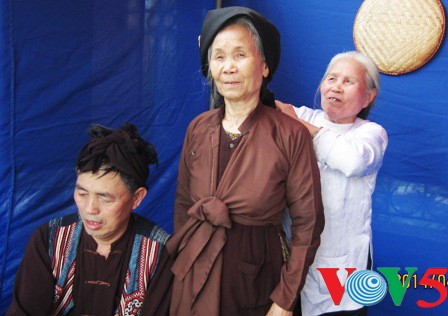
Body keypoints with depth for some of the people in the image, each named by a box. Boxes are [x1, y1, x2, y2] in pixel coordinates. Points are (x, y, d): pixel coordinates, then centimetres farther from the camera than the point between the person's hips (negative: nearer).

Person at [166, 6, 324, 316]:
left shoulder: (292, 135, -14)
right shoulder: (198, 128, -2)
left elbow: (307, 223, -10)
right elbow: (183, 204, 7)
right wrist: (182, 261, 4)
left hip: (257, 277, -3)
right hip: (195, 276, 4)